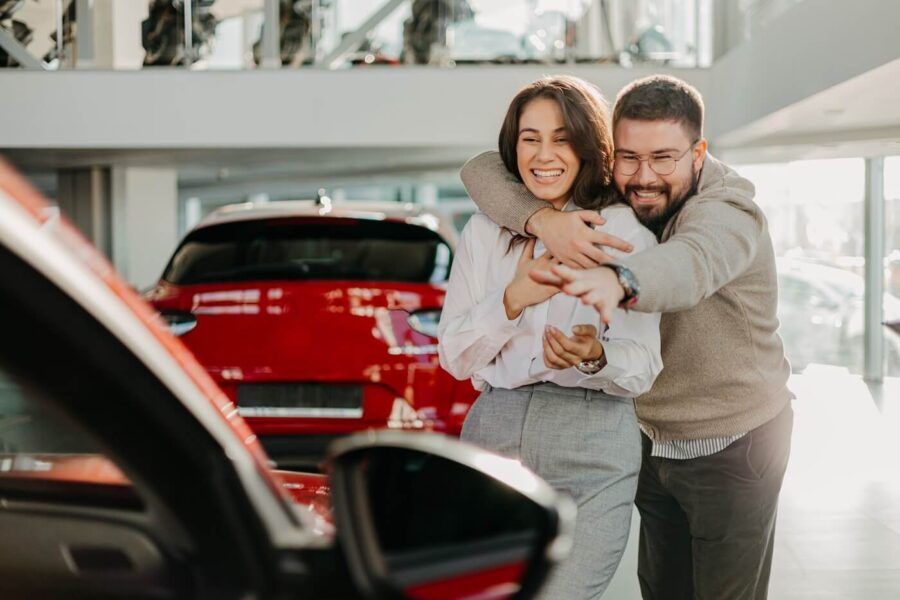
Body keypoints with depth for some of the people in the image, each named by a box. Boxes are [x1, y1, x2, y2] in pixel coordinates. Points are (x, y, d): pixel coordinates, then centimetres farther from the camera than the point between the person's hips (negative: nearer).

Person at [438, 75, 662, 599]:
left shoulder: (626, 231, -2)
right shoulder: (484, 232, 7)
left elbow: (642, 366, -6)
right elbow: (454, 357, 3)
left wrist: (595, 356, -28)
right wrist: (513, 298, -13)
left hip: (594, 451, -3)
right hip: (495, 435, 3)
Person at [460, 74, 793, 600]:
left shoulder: (727, 210, -26)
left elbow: (690, 265, -50)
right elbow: (485, 170, -15)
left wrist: (617, 282, -73)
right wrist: (543, 218, -37)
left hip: (731, 448, -5)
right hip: (652, 439, 6)